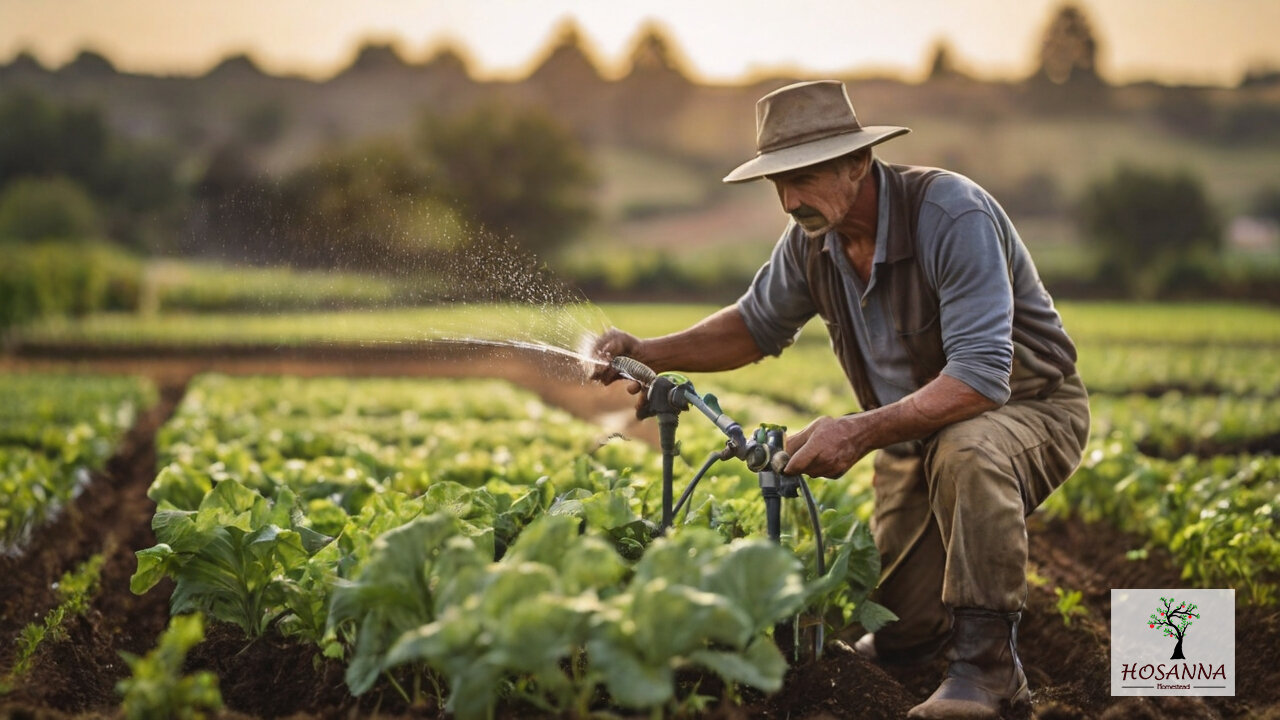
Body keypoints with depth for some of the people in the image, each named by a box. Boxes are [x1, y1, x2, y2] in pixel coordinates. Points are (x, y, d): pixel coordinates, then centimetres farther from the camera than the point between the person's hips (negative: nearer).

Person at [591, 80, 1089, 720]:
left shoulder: (952, 216, -31)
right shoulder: (811, 238, -9)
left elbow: (980, 377, -38)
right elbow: (757, 325, 9)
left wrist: (860, 432, -45)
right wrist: (647, 353, -6)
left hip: (1030, 408, -6)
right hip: (918, 434, 6)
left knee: (967, 453, -41)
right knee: (899, 635, 1)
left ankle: (988, 662, -25)